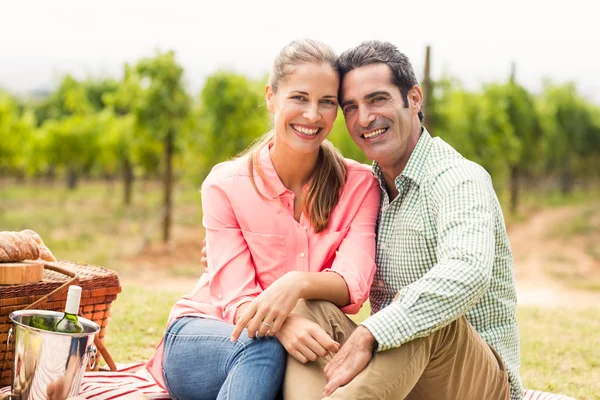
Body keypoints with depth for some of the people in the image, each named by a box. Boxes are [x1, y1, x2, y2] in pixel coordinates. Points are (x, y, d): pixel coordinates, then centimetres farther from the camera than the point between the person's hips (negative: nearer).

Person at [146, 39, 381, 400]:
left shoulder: (359, 185, -5)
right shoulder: (225, 184, -7)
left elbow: (354, 284, -19)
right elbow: (237, 297, -15)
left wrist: (298, 283, -42)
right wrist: (283, 327, -38)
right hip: (202, 336, -1)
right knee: (263, 349, -36)